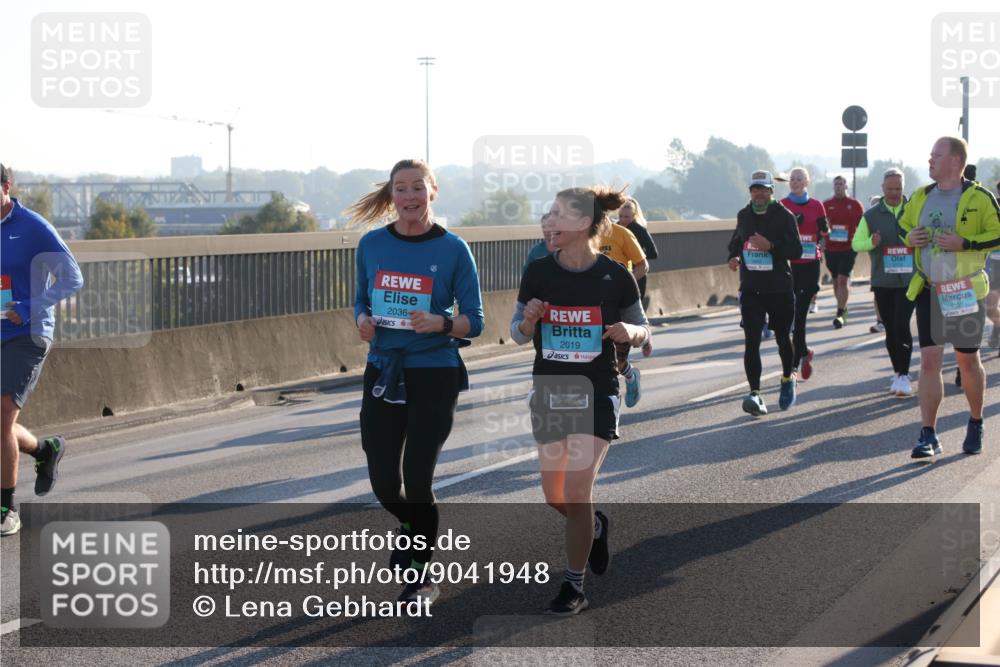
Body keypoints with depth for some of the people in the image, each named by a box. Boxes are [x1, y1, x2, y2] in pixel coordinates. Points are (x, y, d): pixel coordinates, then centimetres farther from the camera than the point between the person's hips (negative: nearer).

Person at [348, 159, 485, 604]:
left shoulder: (452, 249, -7)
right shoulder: (372, 245, 3)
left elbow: (474, 322, -4)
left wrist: (440, 323, -24)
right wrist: (363, 321, -8)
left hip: (434, 376, -3)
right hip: (383, 371, 3)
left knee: (416, 479, -3)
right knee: (382, 481, 5)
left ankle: (423, 578, 17)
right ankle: (410, 528, 41)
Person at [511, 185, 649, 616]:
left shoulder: (615, 277, -10)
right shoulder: (538, 273, -4)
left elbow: (642, 331, 2)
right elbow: (518, 334, 6)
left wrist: (630, 333, -20)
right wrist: (528, 321, -17)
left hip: (597, 393, -4)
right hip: (549, 391, 4)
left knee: (577, 489, -11)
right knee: (554, 495, 10)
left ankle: (574, 587, 4)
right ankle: (594, 526, 44)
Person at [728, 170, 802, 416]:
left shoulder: (784, 216, -6)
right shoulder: (744, 215, 8)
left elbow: (796, 250, -12)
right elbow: (736, 240, 26)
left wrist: (770, 246, -26)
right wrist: (733, 256, 5)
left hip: (780, 289, -2)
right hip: (750, 289, 2)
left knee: (783, 338, 14)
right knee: (751, 341, -11)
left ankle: (788, 378, 41)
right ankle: (755, 394, -15)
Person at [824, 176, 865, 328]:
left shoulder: (855, 205, 2)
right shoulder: (826, 205, 7)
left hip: (849, 248, -3)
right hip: (831, 248, 3)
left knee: (843, 280, -13)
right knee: (836, 281, 11)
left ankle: (840, 314, -16)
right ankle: (843, 309, 27)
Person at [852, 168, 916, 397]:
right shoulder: (871, 215, 6)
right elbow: (856, 243, 3)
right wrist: (872, 243, -18)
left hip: (909, 281, -2)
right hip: (883, 281, 2)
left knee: (901, 325, -15)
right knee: (890, 329, 8)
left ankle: (903, 375, -11)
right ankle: (898, 372, 20)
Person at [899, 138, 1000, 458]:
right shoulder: (920, 196, 8)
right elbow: (902, 226, 21)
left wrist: (964, 243, -22)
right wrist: (910, 238, -2)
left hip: (965, 292, -3)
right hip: (928, 291, 4)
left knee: (968, 360, 9)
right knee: (929, 360, -4)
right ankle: (928, 435, -4)